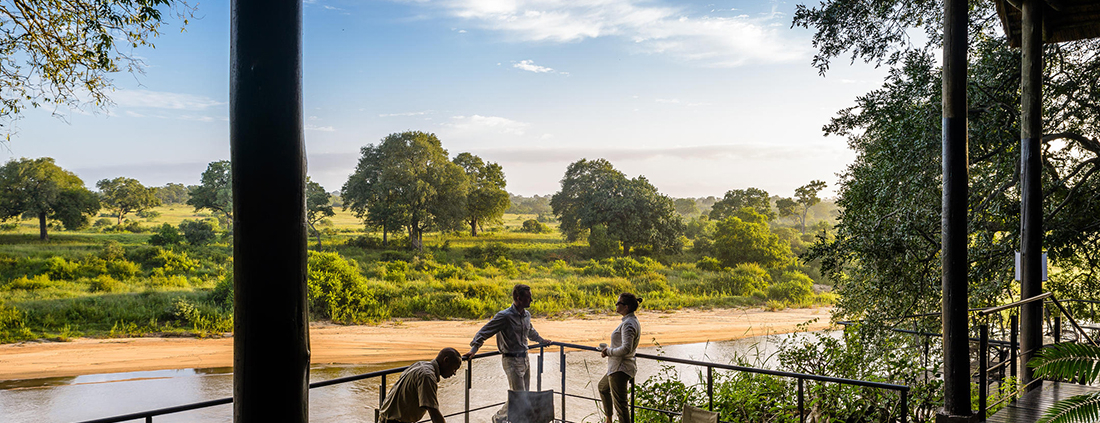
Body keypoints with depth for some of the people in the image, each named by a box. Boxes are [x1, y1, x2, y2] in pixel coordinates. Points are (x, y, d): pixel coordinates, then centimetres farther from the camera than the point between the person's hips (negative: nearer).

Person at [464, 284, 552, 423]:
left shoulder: (527, 315, 6)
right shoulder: (505, 316, -18)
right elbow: (484, 332, -14)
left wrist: (540, 340, 42)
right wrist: (473, 350, -20)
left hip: (525, 358, 8)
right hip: (512, 361, -8)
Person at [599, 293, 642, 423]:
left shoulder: (628, 324, -22)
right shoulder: (633, 320, 10)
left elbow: (626, 348, -31)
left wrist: (609, 351, -16)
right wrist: (609, 350, 11)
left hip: (620, 369, -12)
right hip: (618, 367, 12)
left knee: (620, 404, -7)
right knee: (602, 387, 32)